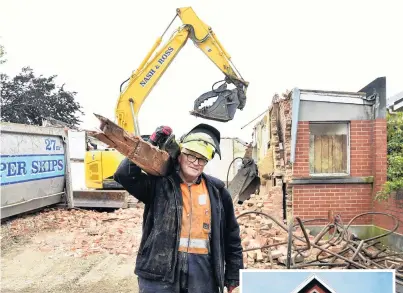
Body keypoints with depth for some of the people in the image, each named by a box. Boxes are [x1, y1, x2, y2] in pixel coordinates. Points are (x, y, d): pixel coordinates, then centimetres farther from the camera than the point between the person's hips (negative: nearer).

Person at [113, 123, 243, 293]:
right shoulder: (159, 183, 1)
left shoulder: (217, 191, 6)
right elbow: (124, 174, -14)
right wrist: (151, 145, -12)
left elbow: (232, 237, 11)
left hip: (202, 268, 2)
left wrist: (233, 277, 10)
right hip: (160, 267, -2)